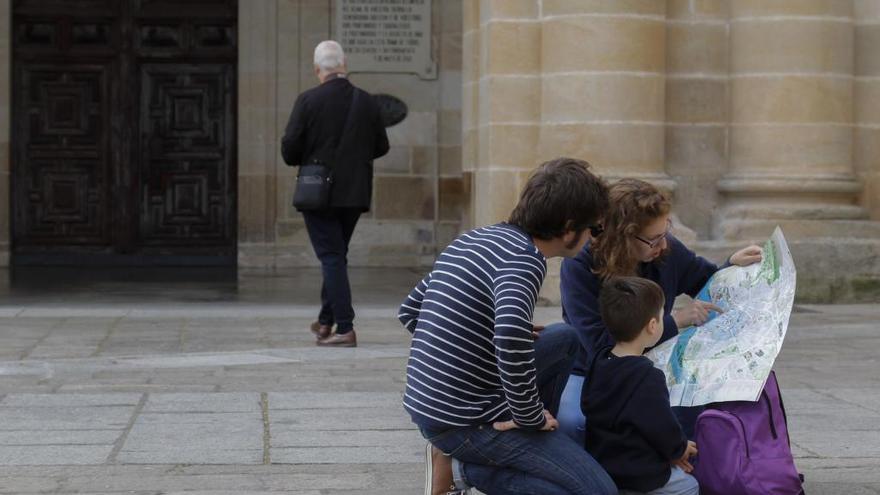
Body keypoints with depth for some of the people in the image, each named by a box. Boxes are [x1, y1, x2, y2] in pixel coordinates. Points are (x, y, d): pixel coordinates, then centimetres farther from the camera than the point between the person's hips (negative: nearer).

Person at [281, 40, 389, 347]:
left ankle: (345, 329, -9)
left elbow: (289, 149, -12)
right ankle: (326, 321, 26)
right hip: (355, 193, 4)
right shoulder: (366, 102, 2)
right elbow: (381, 147, 8)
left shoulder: (308, 101, -11)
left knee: (331, 257, -3)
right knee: (337, 255, 18)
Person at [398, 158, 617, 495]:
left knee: (566, 339, 22)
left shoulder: (470, 239, 10)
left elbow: (410, 312, 17)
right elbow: (511, 334, -35)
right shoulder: (524, 257, -17)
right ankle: (463, 468, -6)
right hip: (464, 421, -9)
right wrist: (531, 417, -23)